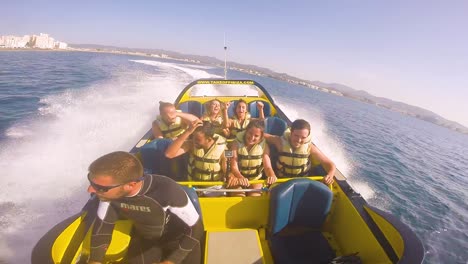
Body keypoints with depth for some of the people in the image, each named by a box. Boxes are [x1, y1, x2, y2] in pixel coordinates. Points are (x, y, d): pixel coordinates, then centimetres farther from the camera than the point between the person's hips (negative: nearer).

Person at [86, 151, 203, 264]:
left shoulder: (167, 191, -42)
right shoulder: (109, 190, -25)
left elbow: (195, 228, -28)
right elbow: (103, 222, -5)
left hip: (179, 239, -3)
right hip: (144, 239, 4)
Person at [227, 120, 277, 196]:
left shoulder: (264, 145, -7)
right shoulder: (237, 143, -13)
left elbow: (268, 166, -13)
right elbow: (234, 166, -20)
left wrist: (272, 175, -37)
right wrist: (241, 177, -41)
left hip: (256, 179, 1)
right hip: (238, 177, -1)